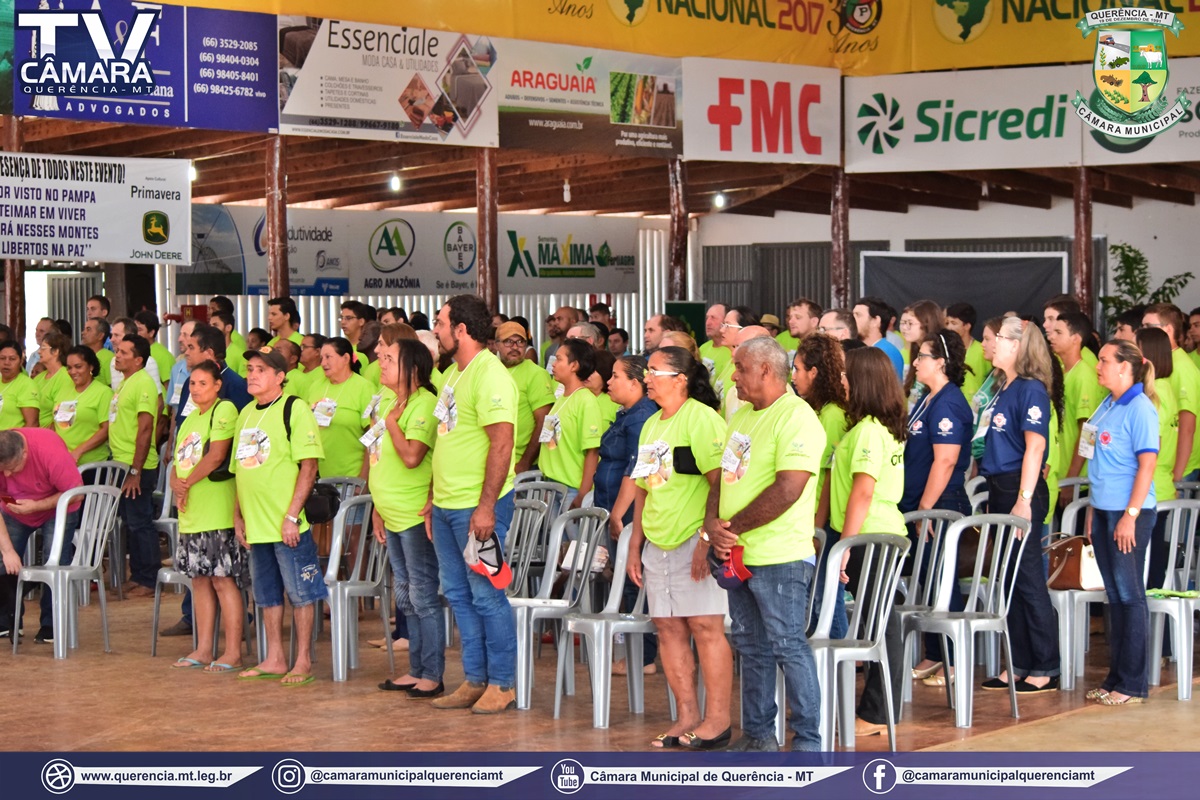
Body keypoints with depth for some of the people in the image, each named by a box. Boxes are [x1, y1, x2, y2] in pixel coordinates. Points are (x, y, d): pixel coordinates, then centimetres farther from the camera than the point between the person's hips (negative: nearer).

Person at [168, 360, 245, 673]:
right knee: (200, 579, 11)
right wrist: (176, 484, -4)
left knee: (223, 579, -8)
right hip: (191, 513, 9)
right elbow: (178, 462, 18)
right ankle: (203, 650, 16)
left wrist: (187, 483, -7)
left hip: (217, 513, -9)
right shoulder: (190, 419, 19)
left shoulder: (224, 410, -7)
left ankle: (233, 653, -5)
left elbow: (216, 455, -15)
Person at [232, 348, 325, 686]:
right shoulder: (246, 413, 14)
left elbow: (308, 466, -14)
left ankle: (303, 662, 6)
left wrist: (292, 515, -18)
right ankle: (274, 660, 22)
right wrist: (238, 516, 14)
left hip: (287, 524, -8)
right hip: (256, 524, 8)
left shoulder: (294, 410, -9)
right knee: (266, 594, 13)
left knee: (299, 591, 0)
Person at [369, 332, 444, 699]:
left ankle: (433, 675, 1)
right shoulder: (386, 400, 12)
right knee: (406, 596, 14)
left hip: (415, 515, -10)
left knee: (423, 594, -5)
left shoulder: (423, 403, -15)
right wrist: (378, 509, 19)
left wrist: (392, 419, -16)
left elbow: (412, 456, -26)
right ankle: (416, 670, 22)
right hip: (392, 514, 10)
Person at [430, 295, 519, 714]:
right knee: (458, 594, 13)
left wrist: (486, 506, -24)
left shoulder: (490, 375, -15)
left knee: (486, 595, -3)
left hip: (477, 506, -9)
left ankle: (503, 684, 7)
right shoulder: (453, 373, 14)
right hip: (447, 504, 9)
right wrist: (433, 496, 20)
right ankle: (475, 679, 22)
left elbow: (501, 444, -21)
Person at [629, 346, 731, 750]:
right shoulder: (651, 425, 17)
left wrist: (707, 540, -21)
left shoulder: (701, 418, -10)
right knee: (669, 627, 7)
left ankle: (717, 718, 0)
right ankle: (687, 715, 14)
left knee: (705, 626, -6)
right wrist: (635, 545, 18)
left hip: (694, 542, -8)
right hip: (659, 545, 8)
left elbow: (720, 483, -17)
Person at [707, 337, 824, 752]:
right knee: (751, 647, 15)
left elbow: (787, 489, -23)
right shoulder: (742, 415, 15)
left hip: (779, 558, -9)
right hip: (738, 555, 9)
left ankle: (809, 741, 5)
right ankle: (757, 734, 25)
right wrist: (713, 522, -4)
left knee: (788, 647, -3)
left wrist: (734, 526, -16)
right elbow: (723, 476, 16)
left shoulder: (796, 418, -15)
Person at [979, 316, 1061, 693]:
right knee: (1010, 581, 12)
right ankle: (1019, 665, 18)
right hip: (1000, 490, 9)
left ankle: (1045, 669, 1)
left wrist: (1024, 500, -24)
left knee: (1029, 580, -5)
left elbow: (1035, 447, -19)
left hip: (1021, 491, -9)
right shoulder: (1004, 390, 15)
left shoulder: (1031, 390, -12)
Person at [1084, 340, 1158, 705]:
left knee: (1129, 593, -3)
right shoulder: (1106, 407, 12)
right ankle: (1116, 676, 19)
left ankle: (1133, 683, 3)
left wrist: (1131, 515, -20)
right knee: (1114, 594, 12)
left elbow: (1147, 465, -17)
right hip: (1104, 510, 8)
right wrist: (1093, 509, 15)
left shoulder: (1140, 409, -13)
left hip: (1129, 512, -8)